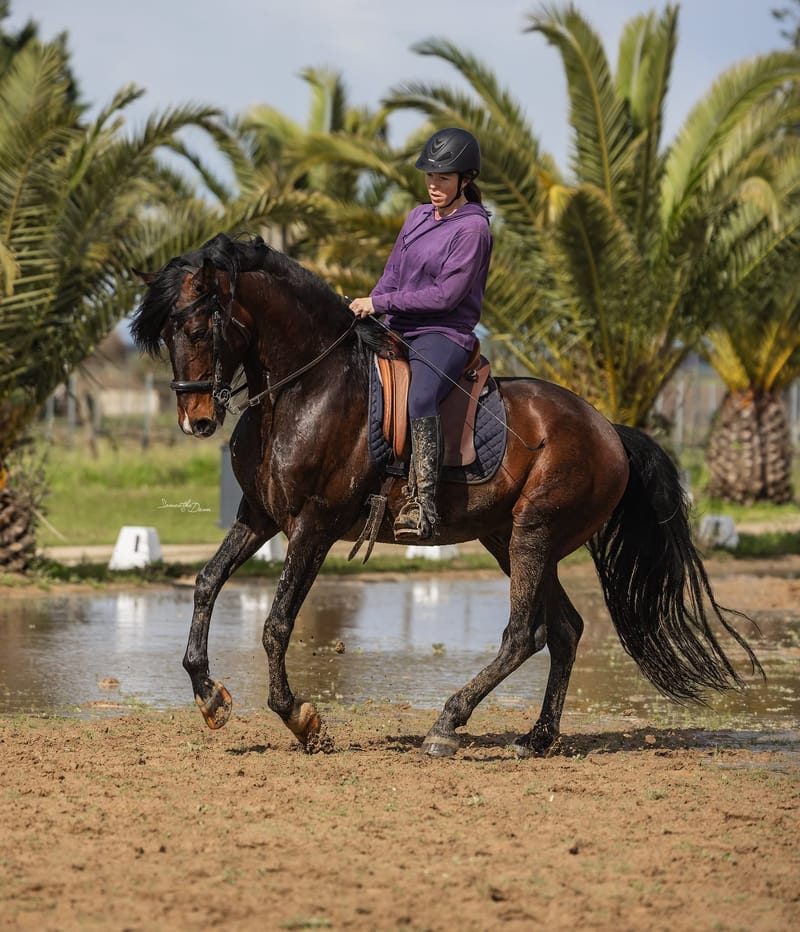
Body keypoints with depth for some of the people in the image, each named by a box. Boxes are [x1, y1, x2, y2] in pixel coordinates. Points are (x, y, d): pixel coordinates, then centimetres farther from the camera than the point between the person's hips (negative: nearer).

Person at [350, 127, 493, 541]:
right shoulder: (418, 217, 16)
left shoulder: (472, 228, -7)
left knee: (419, 398, -37)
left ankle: (422, 505, -45)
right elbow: (392, 275, 19)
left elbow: (446, 295, -14)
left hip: (445, 335, -9)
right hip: (399, 332, 9)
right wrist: (366, 309, -1)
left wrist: (380, 303, -12)